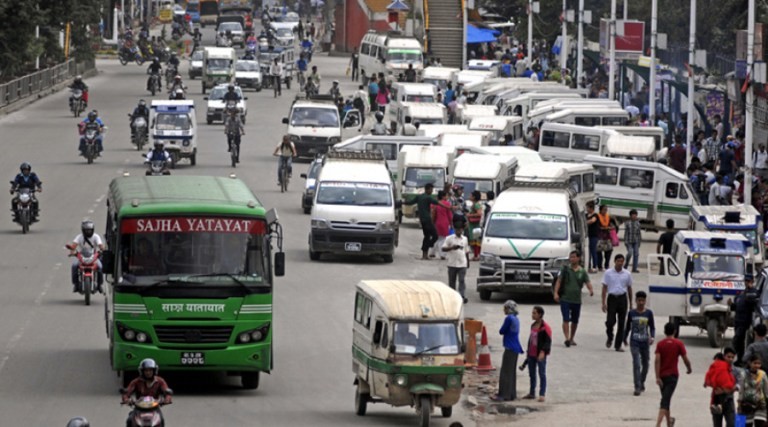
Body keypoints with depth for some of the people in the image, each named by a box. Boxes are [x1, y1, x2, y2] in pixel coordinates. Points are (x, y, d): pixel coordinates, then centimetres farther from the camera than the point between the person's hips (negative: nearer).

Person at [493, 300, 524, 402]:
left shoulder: (509, 319, -15)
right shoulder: (516, 319, 13)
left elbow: (501, 331, -10)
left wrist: (502, 331, 7)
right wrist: (504, 331, 2)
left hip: (510, 348, -9)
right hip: (515, 348, 9)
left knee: (505, 372, -6)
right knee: (512, 372, 14)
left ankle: (504, 395, -7)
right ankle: (512, 394, 19)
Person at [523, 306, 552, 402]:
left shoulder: (545, 328, -14)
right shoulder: (533, 326, 11)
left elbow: (548, 341, -18)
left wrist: (543, 352, -28)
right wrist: (528, 352, 20)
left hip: (540, 355, -8)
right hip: (531, 354, 8)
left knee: (542, 374, -1)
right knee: (532, 374, 14)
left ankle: (542, 394, 1)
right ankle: (532, 393, 24)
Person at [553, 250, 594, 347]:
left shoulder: (582, 272, 5)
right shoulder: (565, 269, 2)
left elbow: (588, 282, -3)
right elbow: (559, 281, -1)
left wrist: (591, 290, -25)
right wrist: (556, 293, -13)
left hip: (577, 300, 2)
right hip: (565, 299, -2)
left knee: (575, 321, 12)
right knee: (566, 319, -13)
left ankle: (572, 338, 27)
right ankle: (567, 338, -18)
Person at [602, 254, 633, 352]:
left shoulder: (627, 274, 6)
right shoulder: (608, 273, 1)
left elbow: (629, 289, 13)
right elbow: (604, 288, 1)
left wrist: (631, 304, 13)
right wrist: (604, 302, -6)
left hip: (622, 298, 2)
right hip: (612, 298, -2)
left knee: (621, 323, 1)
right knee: (610, 321, -10)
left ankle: (618, 345, 7)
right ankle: (610, 337, 20)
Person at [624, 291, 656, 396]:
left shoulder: (649, 313, -2)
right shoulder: (631, 313, -1)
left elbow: (652, 327, 2)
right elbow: (628, 327, 11)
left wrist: (652, 337, -15)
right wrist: (625, 339, 17)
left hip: (645, 343, 1)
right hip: (634, 343, -1)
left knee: (645, 364, 15)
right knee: (636, 364, -13)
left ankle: (642, 382, 40)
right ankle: (637, 387, -12)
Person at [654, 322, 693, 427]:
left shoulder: (660, 344, -1)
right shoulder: (679, 344, -6)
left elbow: (657, 360, -10)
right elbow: (685, 359, -5)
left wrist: (657, 377, -12)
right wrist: (689, 369, 16)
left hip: (662, 375, 3)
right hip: (672, 375, -3)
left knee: (665, 399, 20)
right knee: (665, 401, -10)